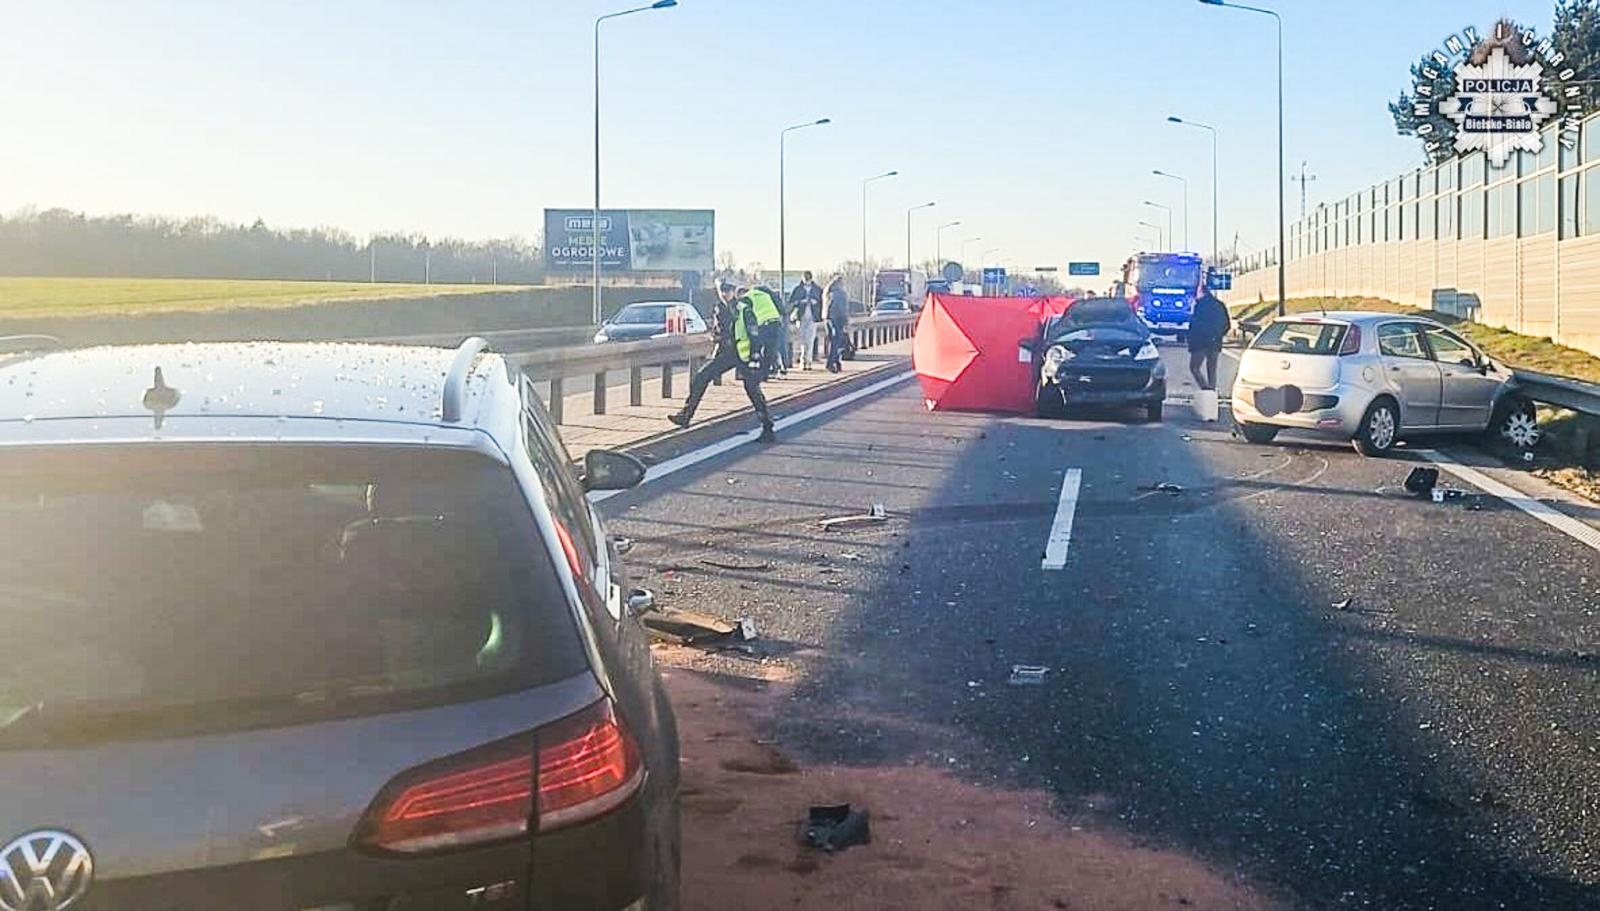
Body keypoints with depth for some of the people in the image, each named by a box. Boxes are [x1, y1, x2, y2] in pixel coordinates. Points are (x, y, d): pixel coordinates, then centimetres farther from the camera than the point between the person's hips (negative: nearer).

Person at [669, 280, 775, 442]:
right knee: (700, 377, -3)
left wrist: (755, 358, -19)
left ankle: (768, 428, 1)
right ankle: (686, 415, 4)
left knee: (753, 391, -7)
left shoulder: (744, 310, -13)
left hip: (744, 355, -6)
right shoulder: (717, 310, 5)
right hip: (725, 353, 6)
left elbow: (755, 336, -15)